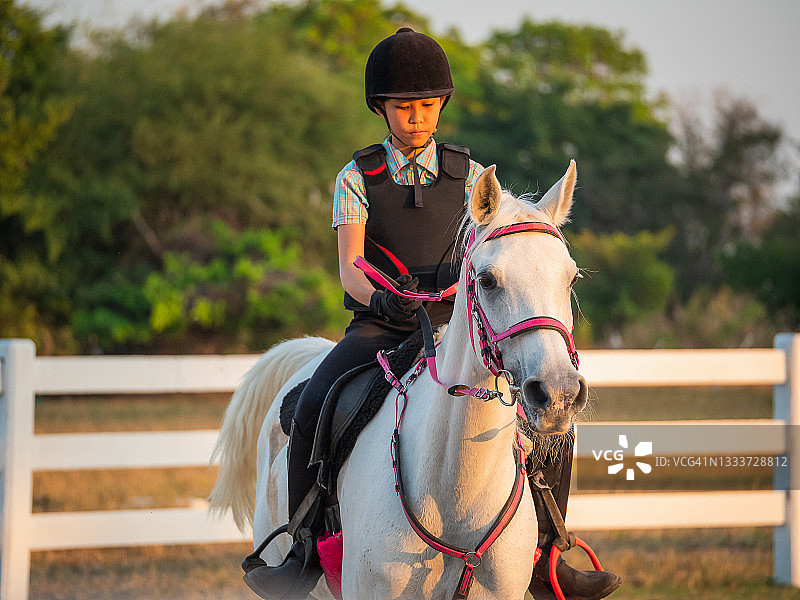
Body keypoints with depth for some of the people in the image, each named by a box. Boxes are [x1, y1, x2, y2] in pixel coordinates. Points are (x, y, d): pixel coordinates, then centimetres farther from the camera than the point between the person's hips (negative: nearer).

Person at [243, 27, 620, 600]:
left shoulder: (470, 176, 7)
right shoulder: (358, 178, 3)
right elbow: (350, 269, -7)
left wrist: (453, 273, -26)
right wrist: (380, 298, -31)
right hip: (379, 327, -1)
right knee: (313, 408, -30)